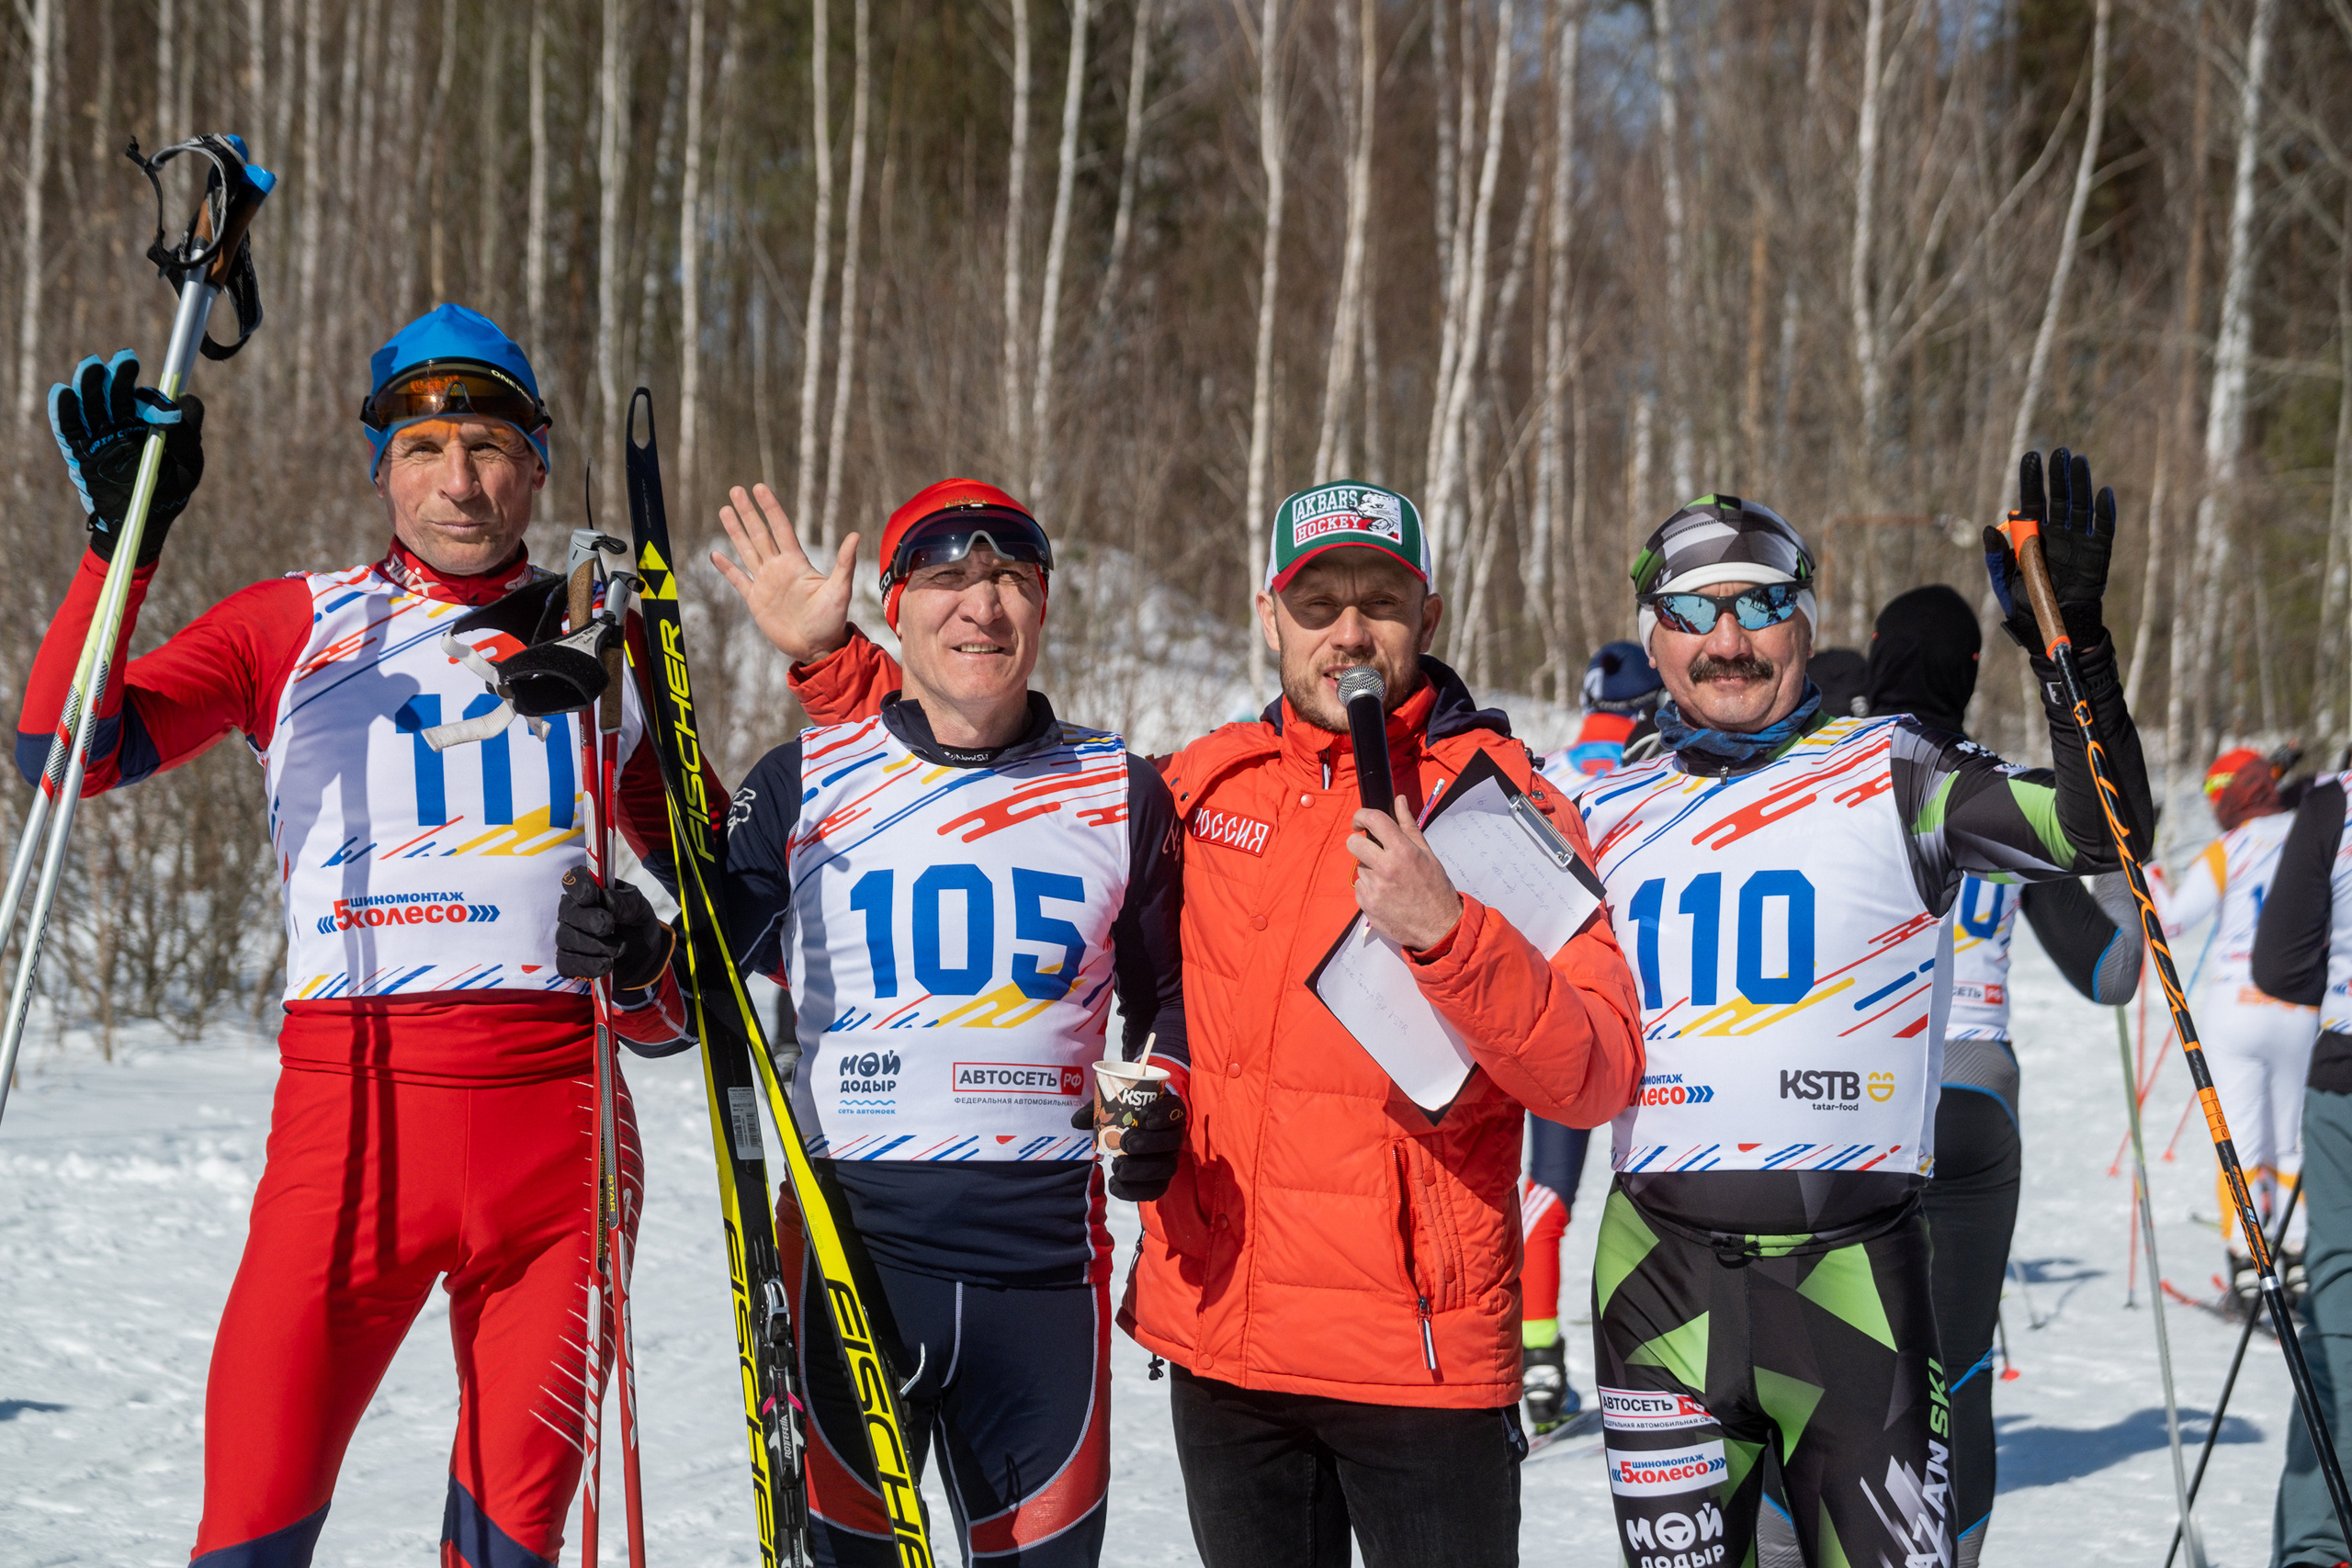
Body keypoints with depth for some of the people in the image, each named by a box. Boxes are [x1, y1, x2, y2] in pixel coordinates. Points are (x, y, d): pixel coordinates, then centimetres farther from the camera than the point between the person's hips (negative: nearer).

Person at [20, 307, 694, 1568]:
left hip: (554, 1113, 2)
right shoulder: (295, 627, 9)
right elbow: (66, 754, -2)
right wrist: (123, 536, -12)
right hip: (348, 1101, -1)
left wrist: (651, 958, -1)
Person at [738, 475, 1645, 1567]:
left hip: (1424, 1354, -4)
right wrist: (833, 662, 14)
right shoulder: (1199, 785, 7)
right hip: (1221, 1341, 4)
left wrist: (1445, 933, -29)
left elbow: (1599, 1076, -15)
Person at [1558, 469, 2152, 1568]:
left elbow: (2098, 833, -11)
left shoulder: (1887, 775, 0)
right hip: (1662, 1270, 3)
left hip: (1851, 1270, -3)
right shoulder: (1612, 810, 11)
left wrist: (2068, 640, -22)